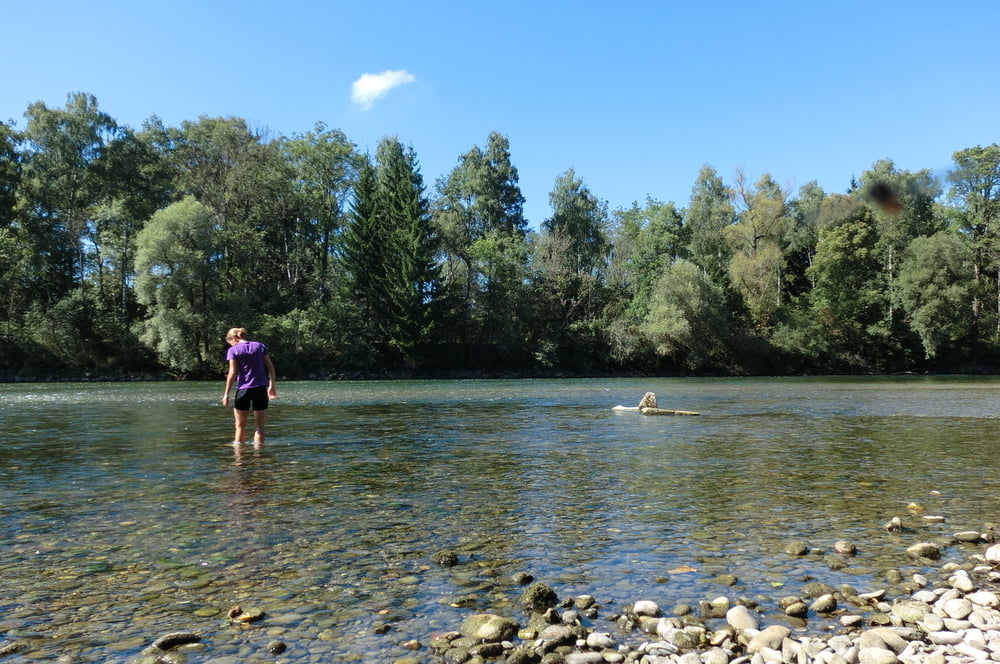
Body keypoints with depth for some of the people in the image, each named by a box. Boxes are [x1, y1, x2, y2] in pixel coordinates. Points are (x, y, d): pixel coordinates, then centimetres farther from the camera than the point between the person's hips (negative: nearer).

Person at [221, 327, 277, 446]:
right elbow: (270, 366, 5)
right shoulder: (260, 346, 8)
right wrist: (272, 385, 10)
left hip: (243, 389, -3)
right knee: (259, 425, 8)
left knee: (240, 425, 11)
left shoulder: (233, 350, -2)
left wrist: (226, 394, -5)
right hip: (261, 389, 3)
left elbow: (232, 373, -9)